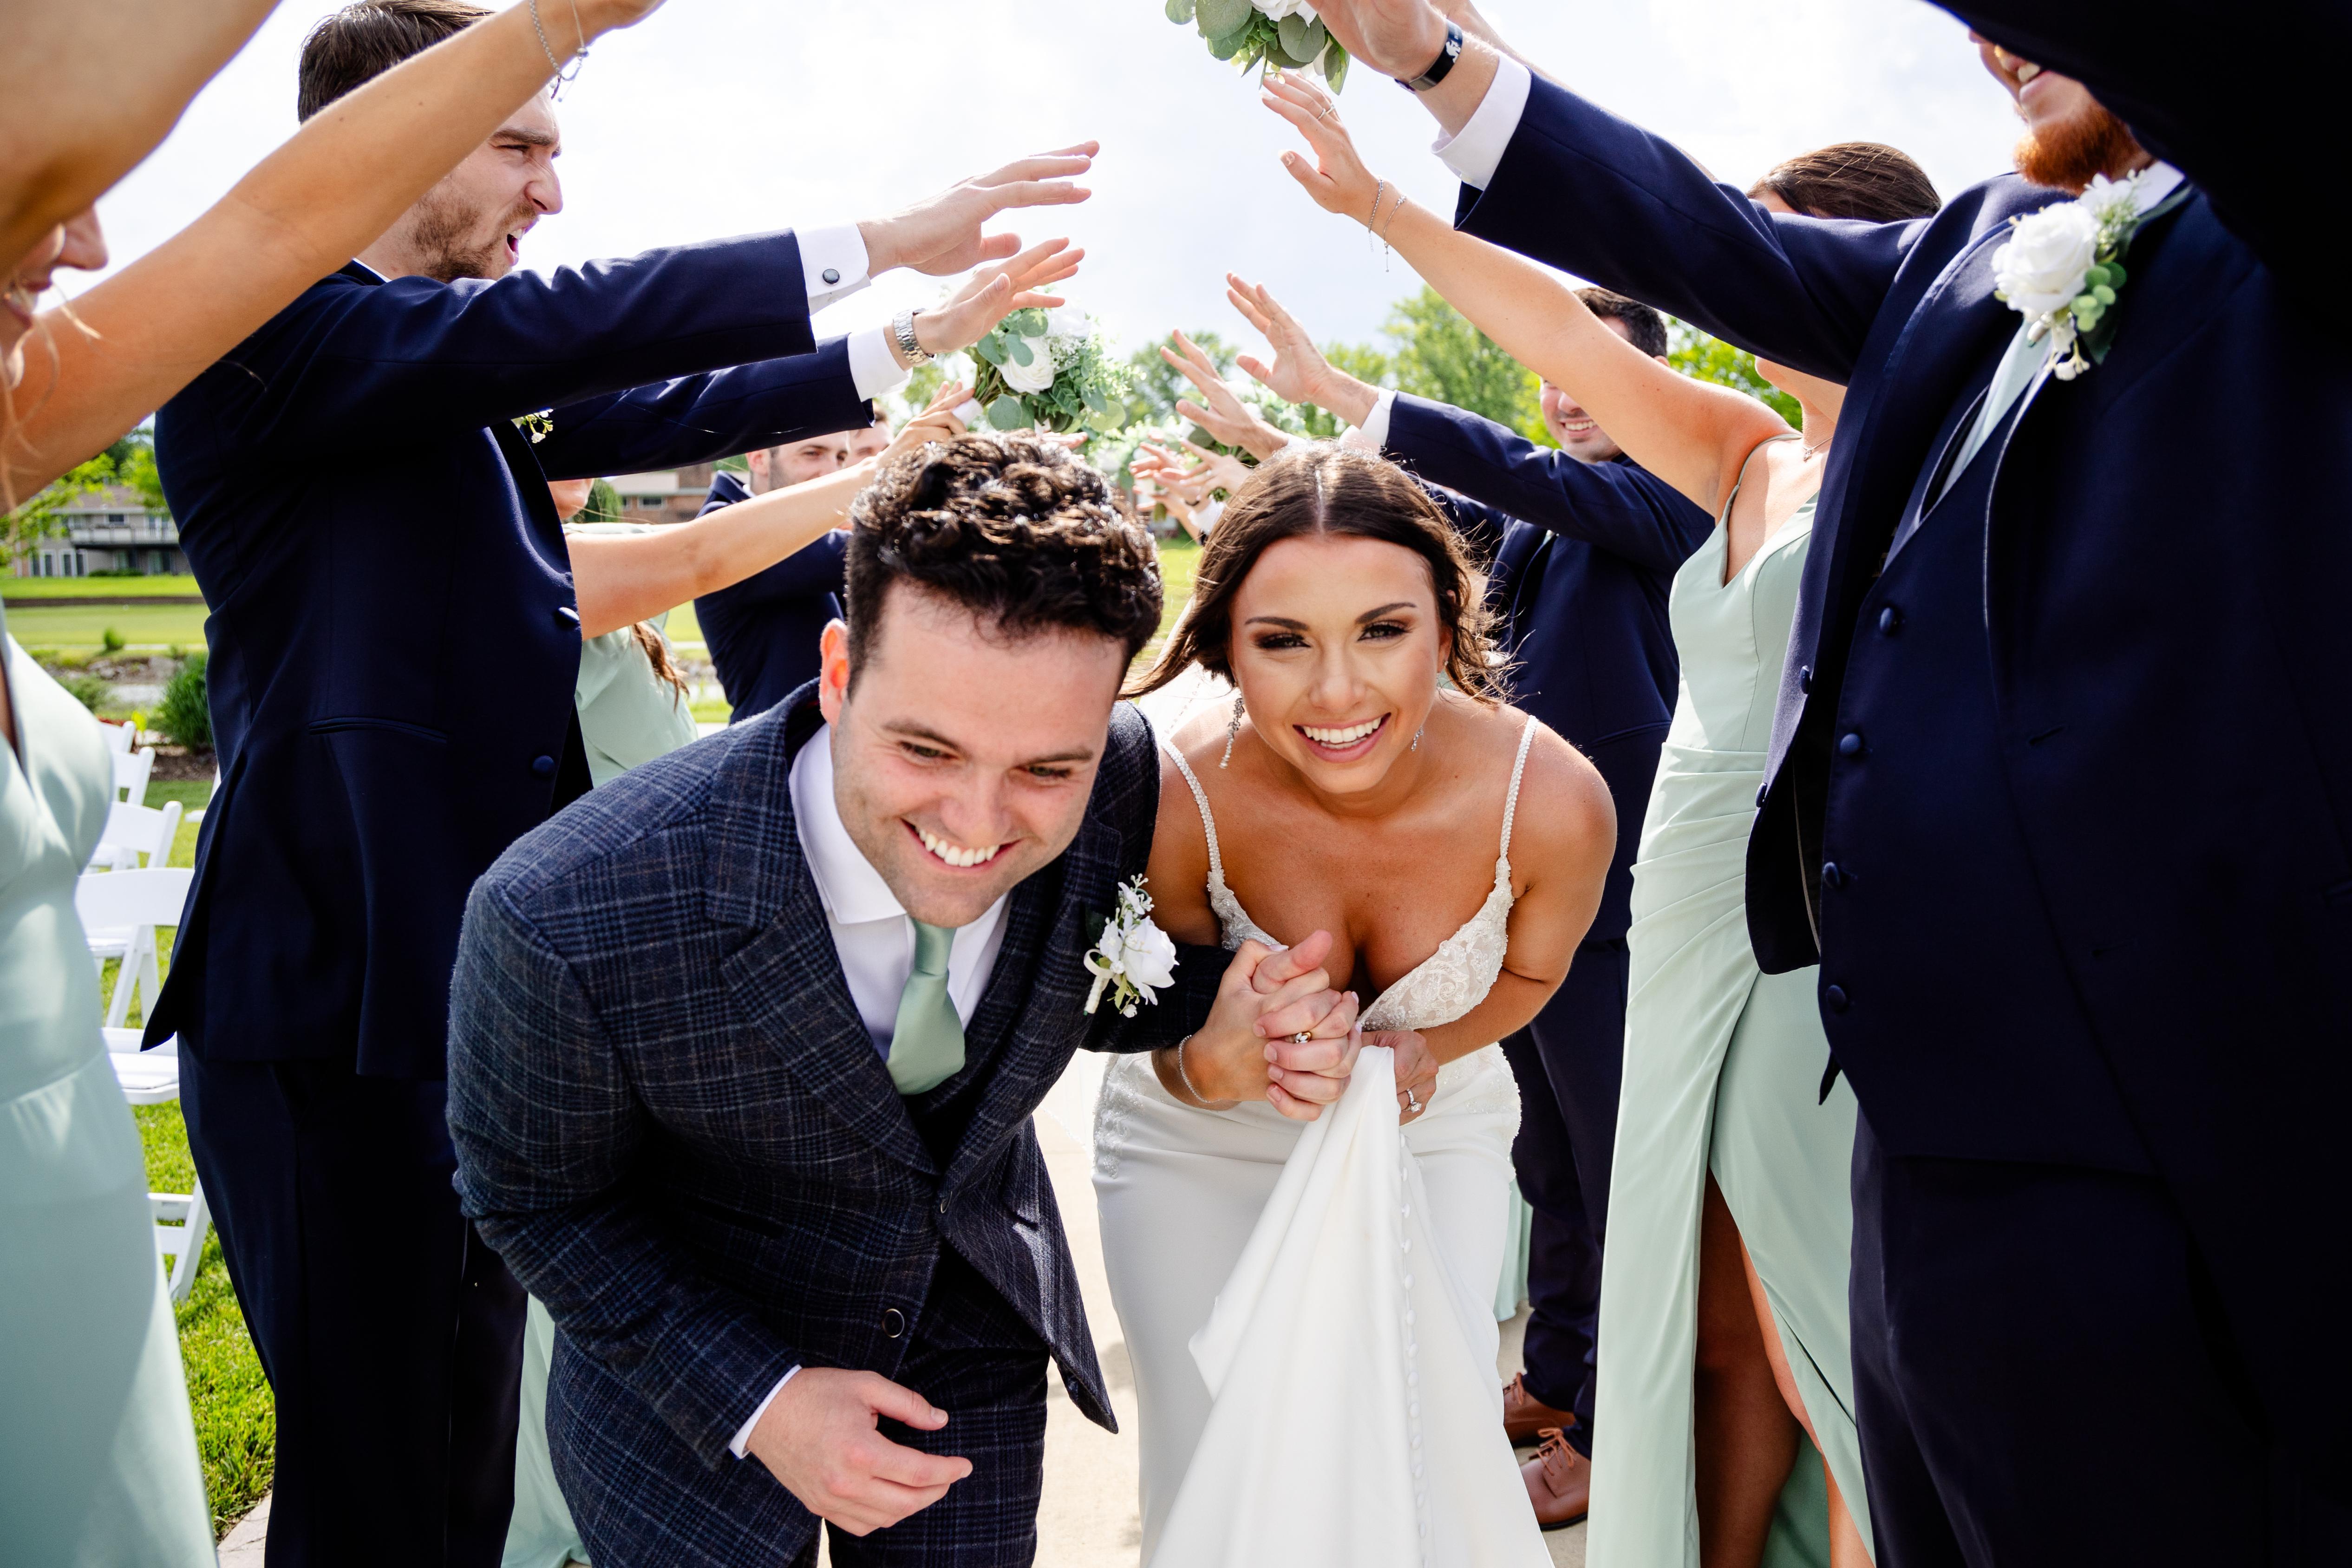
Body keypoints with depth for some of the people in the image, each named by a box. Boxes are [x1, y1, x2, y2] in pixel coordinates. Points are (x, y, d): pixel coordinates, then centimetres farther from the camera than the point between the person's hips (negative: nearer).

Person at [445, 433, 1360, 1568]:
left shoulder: (1118, 784, -25)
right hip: (689, 1368, -2)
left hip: (977, 1334, 3)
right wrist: (756, 1397, -20)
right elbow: (536, 1200, -14)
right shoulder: (563, 922, -34)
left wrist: (1220, 1017, -22)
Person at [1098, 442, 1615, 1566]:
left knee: (1432, 1461, 5)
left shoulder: (1554, 800, -27)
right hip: (1202, 1152, -1)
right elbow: (1175, 1033, -11)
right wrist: (1205, 1065, -34)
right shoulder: (1177, 801, -30)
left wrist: (1423, 1049, -21)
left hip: (1433, 1138, 1)